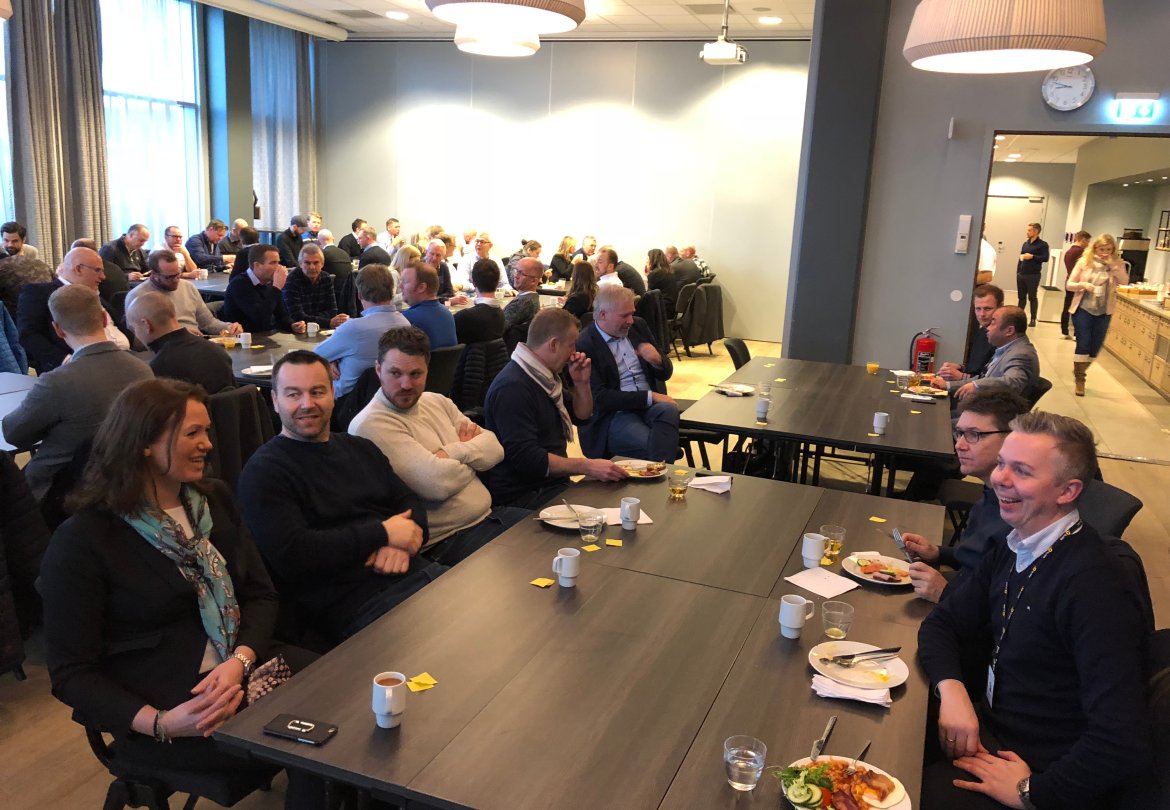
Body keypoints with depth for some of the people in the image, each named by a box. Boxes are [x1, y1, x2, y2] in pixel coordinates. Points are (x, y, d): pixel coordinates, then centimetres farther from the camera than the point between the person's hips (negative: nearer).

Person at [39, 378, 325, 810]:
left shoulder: (214, 498, 8)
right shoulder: (82, 540, -10)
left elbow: (261, 594, 6)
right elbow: (71, 672, -8)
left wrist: (240, 660, -15)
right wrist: (160, 723, -23)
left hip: (242, 673, 6)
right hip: (160, 708, -5)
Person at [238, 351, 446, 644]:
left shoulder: (361, 449, 20)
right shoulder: (264, 471, -2)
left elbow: (409, 502, 18)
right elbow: (291, 556, -15)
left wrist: (402, 543, -6)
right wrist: (383, 533, -11)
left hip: (413, 571, 8)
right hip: (358, 605, -7)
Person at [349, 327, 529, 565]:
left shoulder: (437, 402, 10)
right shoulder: (371, 424, -15)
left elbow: (494, 449, 5)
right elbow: (437, 483, -23)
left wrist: (451, 452, -13)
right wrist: (471, 452, -4)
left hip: (489, 516, 8)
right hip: (443, 543, -8)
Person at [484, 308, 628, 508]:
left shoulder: (542, 376, 13)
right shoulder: (512, 388, -20)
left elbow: (581, 416, 23)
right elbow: (526, 458, -26)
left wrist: (581, 383, 3)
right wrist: (587, 466, -27)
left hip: (553, 484, 10)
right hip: (522, 497, -9)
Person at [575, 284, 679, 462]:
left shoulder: (638, 326, 12)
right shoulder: (584, 345, -9)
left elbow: (666, 373, 16)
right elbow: (599, 398, -15)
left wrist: (657, 360, -9)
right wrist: (650, 396, -17)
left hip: (650, 405, 6)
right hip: (613, 415, -6)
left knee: (669, 410, -29)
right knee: (650, 446, -34)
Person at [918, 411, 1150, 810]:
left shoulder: (1095, 583, -27)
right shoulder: (1010, 552, 1)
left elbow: (1122, 747, -32)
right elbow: (942, 623, 9)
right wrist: (951, 688, -12)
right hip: (988, 727, 7)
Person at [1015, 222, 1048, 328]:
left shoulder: (1043, 244, -4)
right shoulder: (1026, 243, 15)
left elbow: (1045, 258, -12)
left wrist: (1032, 257, -18)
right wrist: (1018, 271, 12)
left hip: (1033, 275, -6)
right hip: (1021, 274, 6)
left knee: (1032, 297, -1)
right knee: (1021, 297, 9)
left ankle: (1033, 319, 3)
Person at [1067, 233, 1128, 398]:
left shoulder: (1117, 263, 1)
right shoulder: (1084, 261, -4)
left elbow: (1125, 282, -14)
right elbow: (1069, 285, -3)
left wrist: (1113, 265, -20)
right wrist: (1083, 285, -22)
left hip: (1104, 313, 2)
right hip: (1083, 309, -2)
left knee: (1095, 347, 8)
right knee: (1083, 344, -7)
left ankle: (1079, 372, 30)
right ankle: (1079, 380, 6)